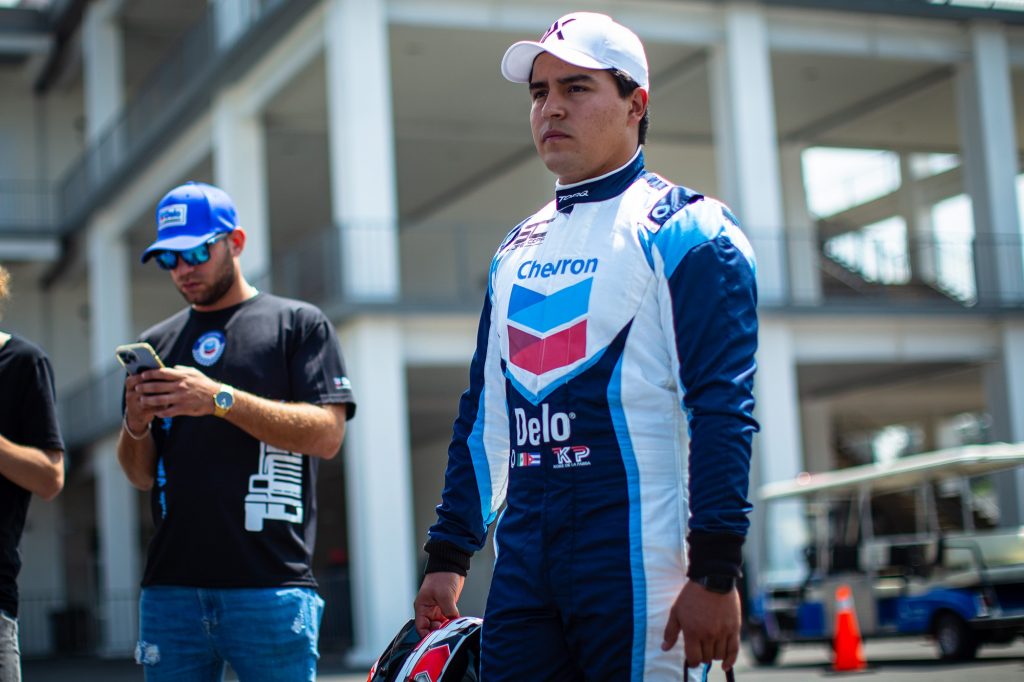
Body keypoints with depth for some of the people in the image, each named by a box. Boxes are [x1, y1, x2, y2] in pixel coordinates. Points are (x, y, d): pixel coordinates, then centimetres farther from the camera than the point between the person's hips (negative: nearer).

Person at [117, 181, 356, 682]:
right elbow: (141, 475, 19)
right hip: (170, 588, 4)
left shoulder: (298, 323, 7)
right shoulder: (156, 344, 19)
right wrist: (136, 425, -4)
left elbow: (327, 434, -6)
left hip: (270, 587, -4)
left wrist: (220, 399, -14)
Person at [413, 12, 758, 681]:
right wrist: (449, 557, 15)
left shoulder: (685, 231, -3)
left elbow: (723, 409, -12)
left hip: (635, 559, -6)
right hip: (521, 562, 6)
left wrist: (715, 574, -19)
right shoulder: (516, 251, 18)